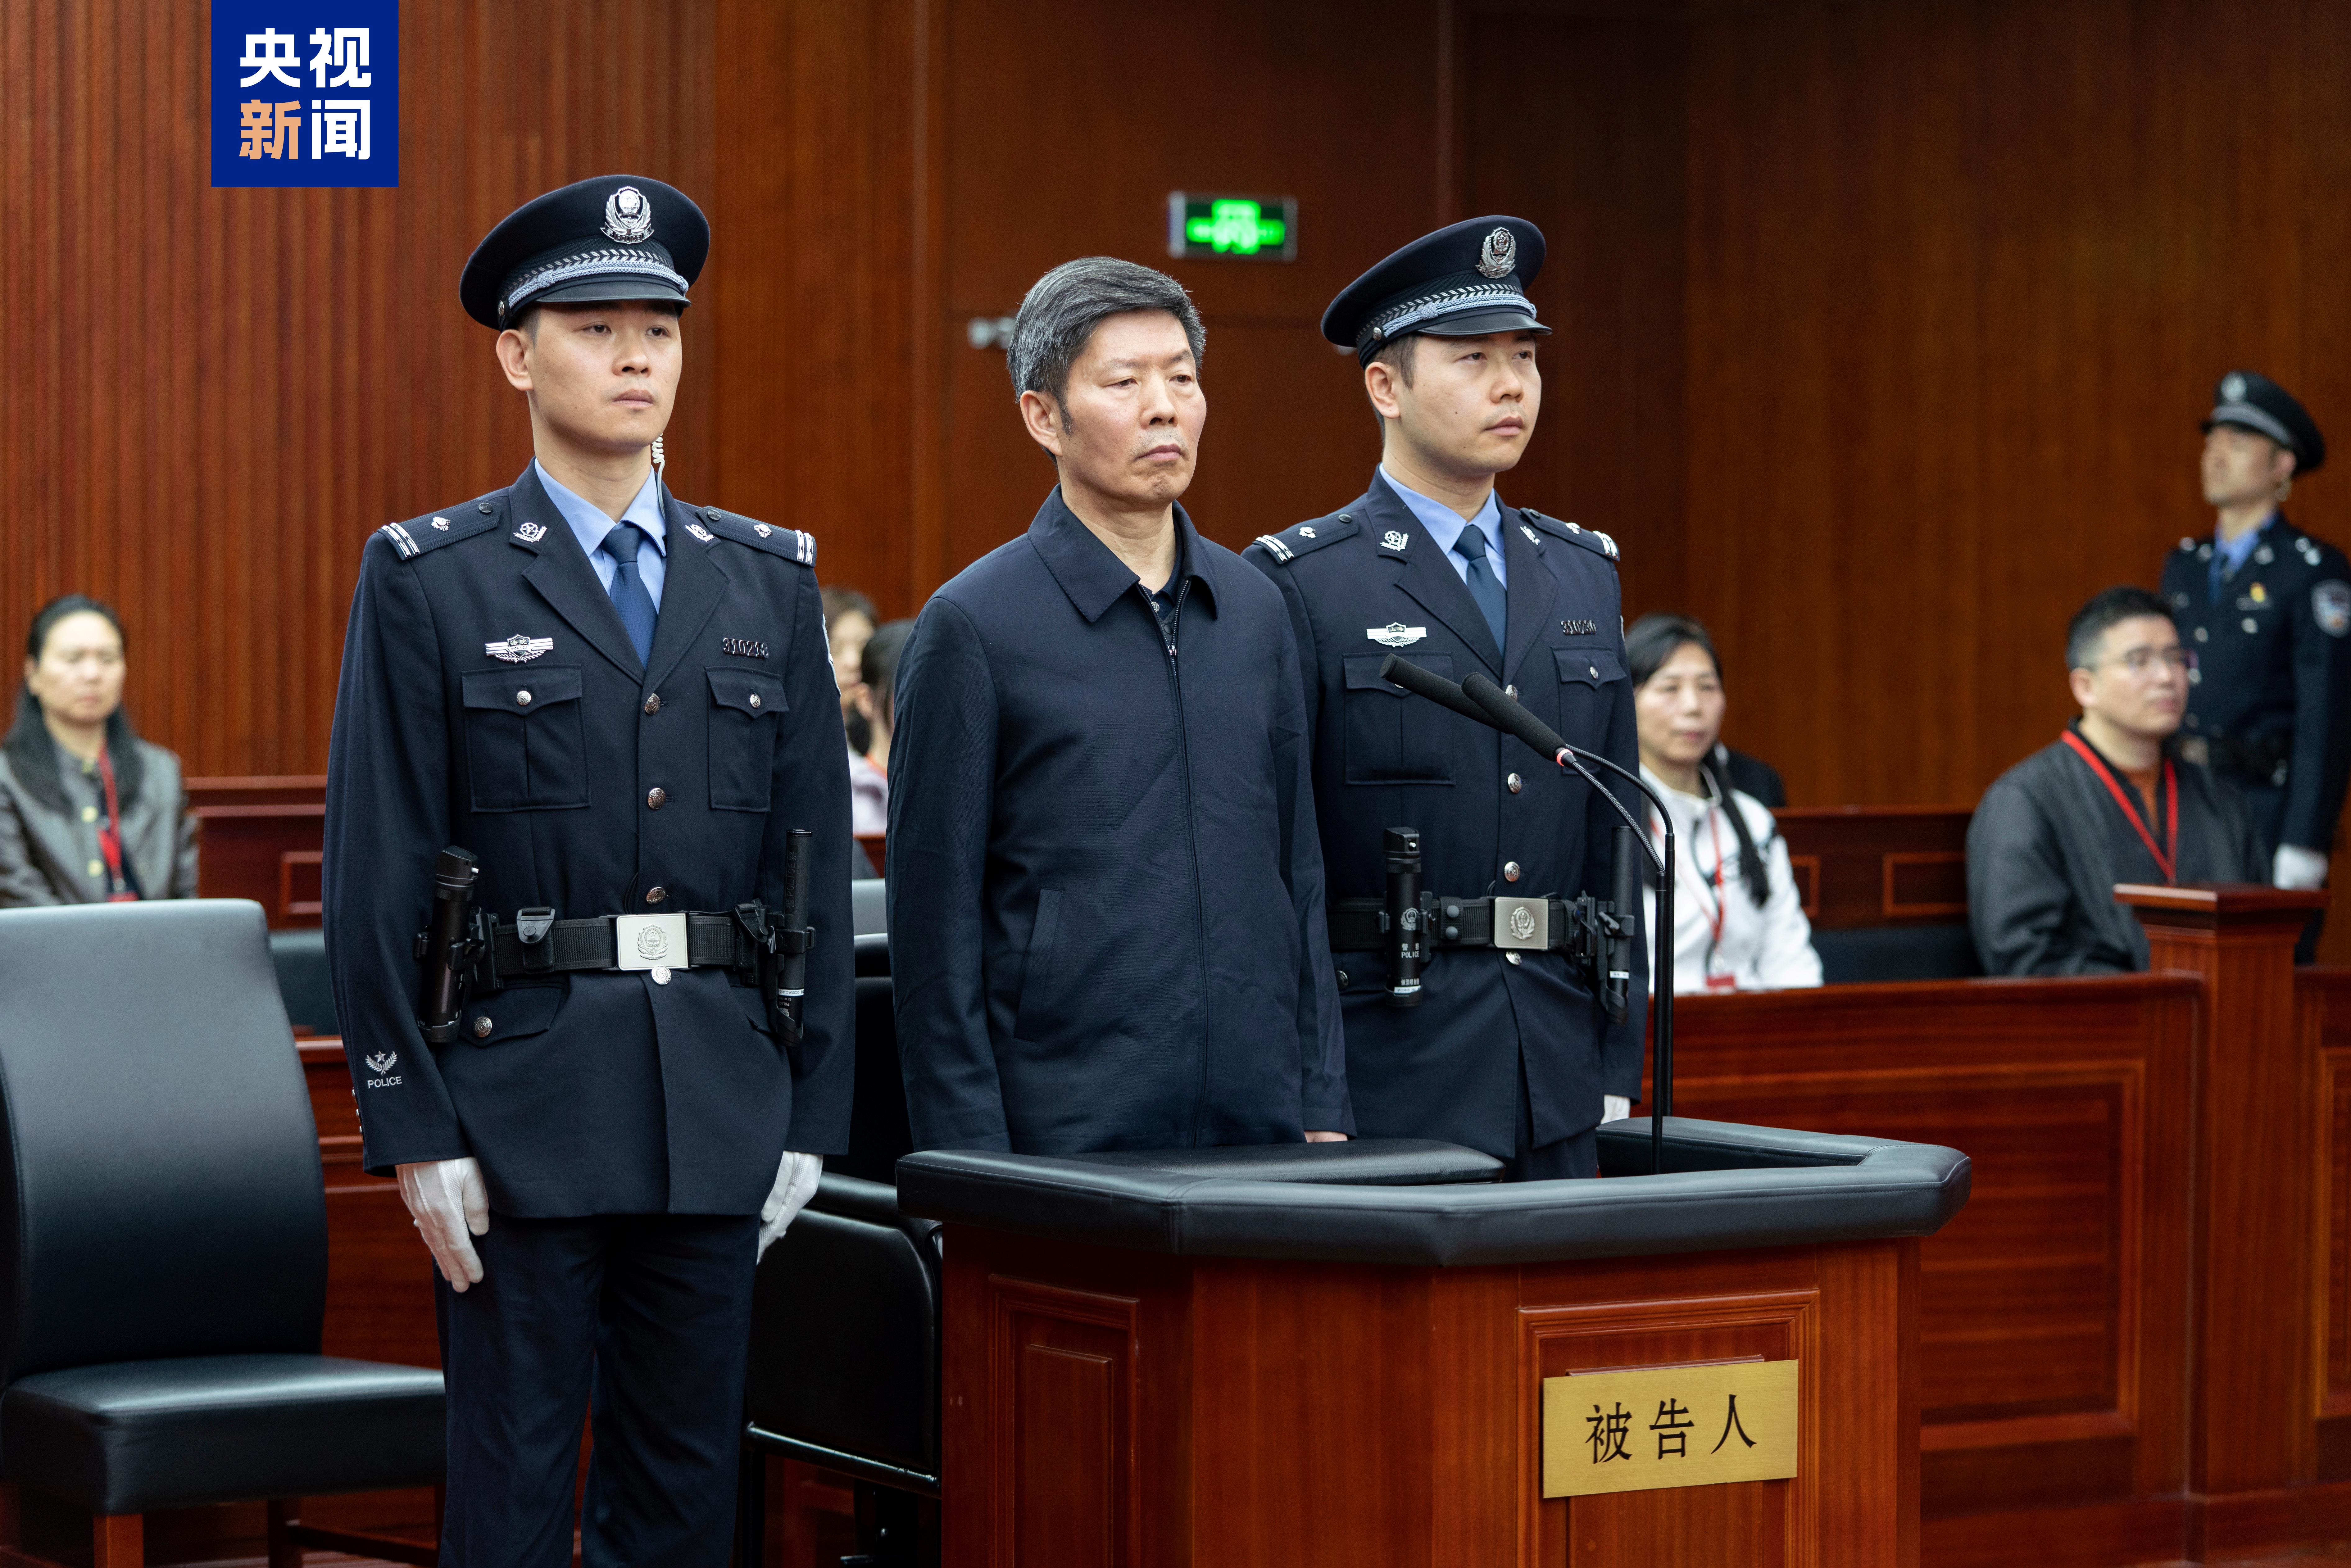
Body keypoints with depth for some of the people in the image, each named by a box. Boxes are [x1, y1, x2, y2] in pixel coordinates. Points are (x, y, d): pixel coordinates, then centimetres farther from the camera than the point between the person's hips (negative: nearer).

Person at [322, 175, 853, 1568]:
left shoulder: (771, 583, 11)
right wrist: (413, 1129, -9)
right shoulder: (430, 582, 0)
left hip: (721, 1107, 4)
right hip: (523, 1102, -3)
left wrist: (812, 1115, 5)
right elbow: (377, 878, -3)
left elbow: (817, 861, 10)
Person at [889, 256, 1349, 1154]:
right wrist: (973, 1172, -9)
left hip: (1262, 1133, 5)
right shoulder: (973, 626, -4)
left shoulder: (1255, 611, 11)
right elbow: (935, 922, -5)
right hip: (1065, 1139, -4)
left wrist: (1324, 1111, 9)